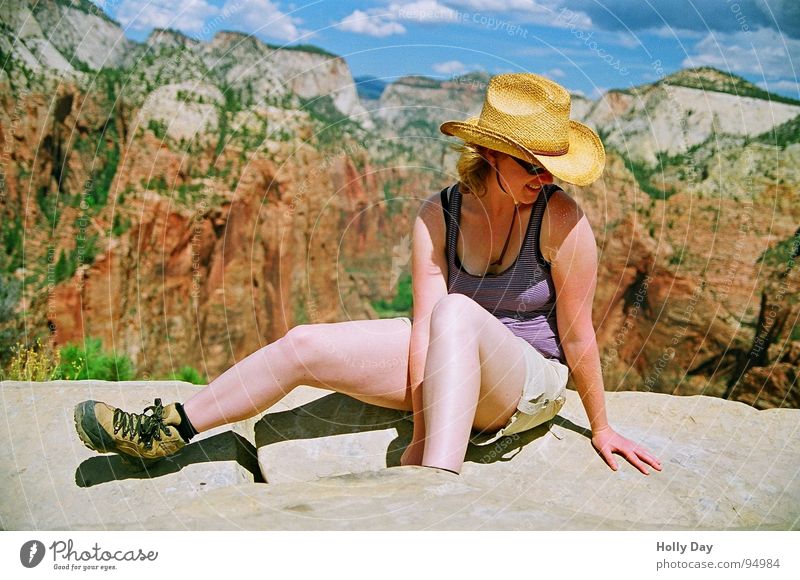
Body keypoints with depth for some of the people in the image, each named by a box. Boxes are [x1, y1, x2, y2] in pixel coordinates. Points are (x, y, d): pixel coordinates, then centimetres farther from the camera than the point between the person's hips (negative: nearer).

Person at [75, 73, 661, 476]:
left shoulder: (563, 222, -19)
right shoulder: (437, 217, -8)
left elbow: (578, 336, -12)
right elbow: (424, 323, -16)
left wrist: (601, 428, -2)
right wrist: (420, 431, -22)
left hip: (530, 385, -4)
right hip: (447, 366, 4)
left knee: (456, 312, -38)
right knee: (303, 345, -10)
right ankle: (167, 430, 1)